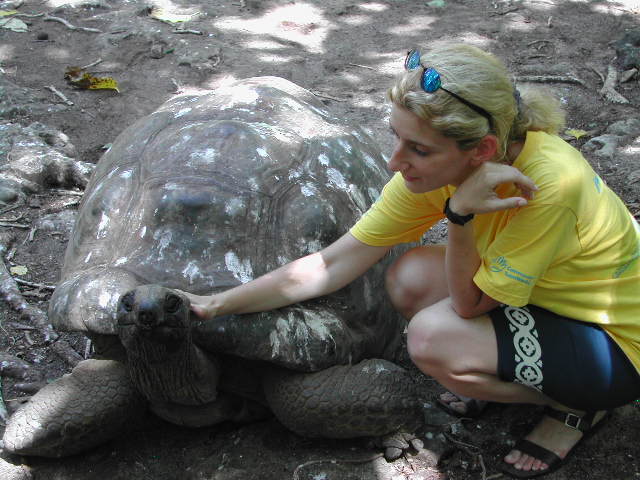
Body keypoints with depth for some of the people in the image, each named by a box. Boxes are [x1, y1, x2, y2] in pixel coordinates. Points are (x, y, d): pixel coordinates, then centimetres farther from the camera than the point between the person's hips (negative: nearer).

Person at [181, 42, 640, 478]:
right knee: (411, 278, -14)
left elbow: (469, 303, -22)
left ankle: (579, 404, -1)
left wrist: (460, 214, -37)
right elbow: (330, 266, -10)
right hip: (546, 297, 6)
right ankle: (508, 376, 8)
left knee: (433, 337, -25)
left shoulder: (550, 182, -35)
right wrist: (218, 305, -13)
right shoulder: (437, 167, -16)